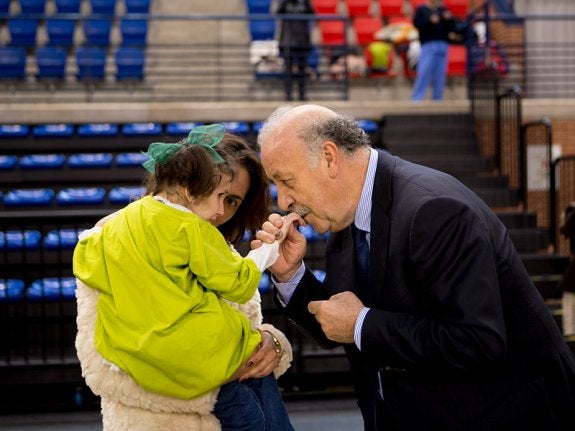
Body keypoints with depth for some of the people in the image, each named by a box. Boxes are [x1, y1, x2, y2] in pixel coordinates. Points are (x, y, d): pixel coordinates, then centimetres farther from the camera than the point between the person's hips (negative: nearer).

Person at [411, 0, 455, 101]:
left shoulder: (443, 10, 19)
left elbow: (451, 28, 15)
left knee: (440, 74, 2)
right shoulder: (421, 9, 10)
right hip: (428, 44, -4)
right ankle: (416, 99, -13)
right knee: (423, 72, -13)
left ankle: (437, 99, 6)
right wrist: (430, 21, -17)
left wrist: (449, 19, -4)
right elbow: (416, 23, -6)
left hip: (443, 46, 4)